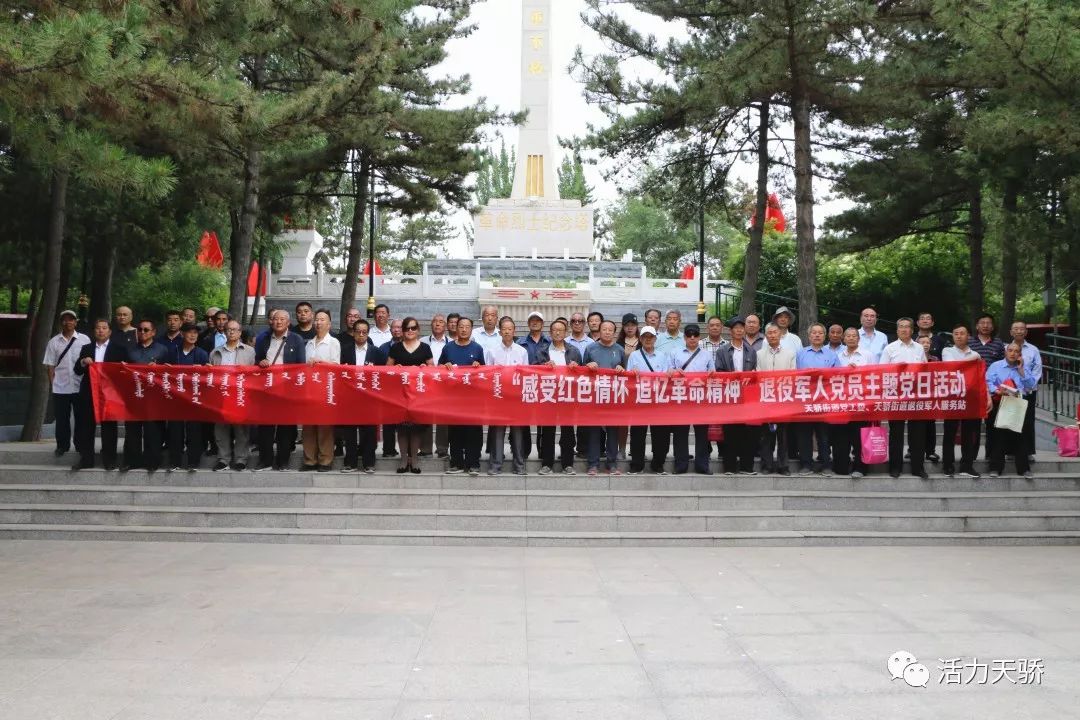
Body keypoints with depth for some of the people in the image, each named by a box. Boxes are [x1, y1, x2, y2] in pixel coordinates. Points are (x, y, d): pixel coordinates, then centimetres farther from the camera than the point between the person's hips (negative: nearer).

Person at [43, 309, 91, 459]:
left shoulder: (84, 339, 0)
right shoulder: (54, 341, 5)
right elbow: (50, 365, 7)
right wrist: (51, 383, 1)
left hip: (80, 386, -1)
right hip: (60, 387, 1)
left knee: (81, 418, 7)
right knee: (61, 418, 8)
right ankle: (62, 445, 19)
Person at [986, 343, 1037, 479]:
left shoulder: (1023, 369, 17)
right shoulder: (995, 366, 8)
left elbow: (1031, 386, 4)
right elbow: (988, 382, -7)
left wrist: (1021, 370, 0)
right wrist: (997, 391, -25)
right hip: (999, 405, -2)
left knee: (1019, 436, 0)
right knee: (1000, 436, -4)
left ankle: (1023, 468, 7)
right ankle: (996, 468, 2)